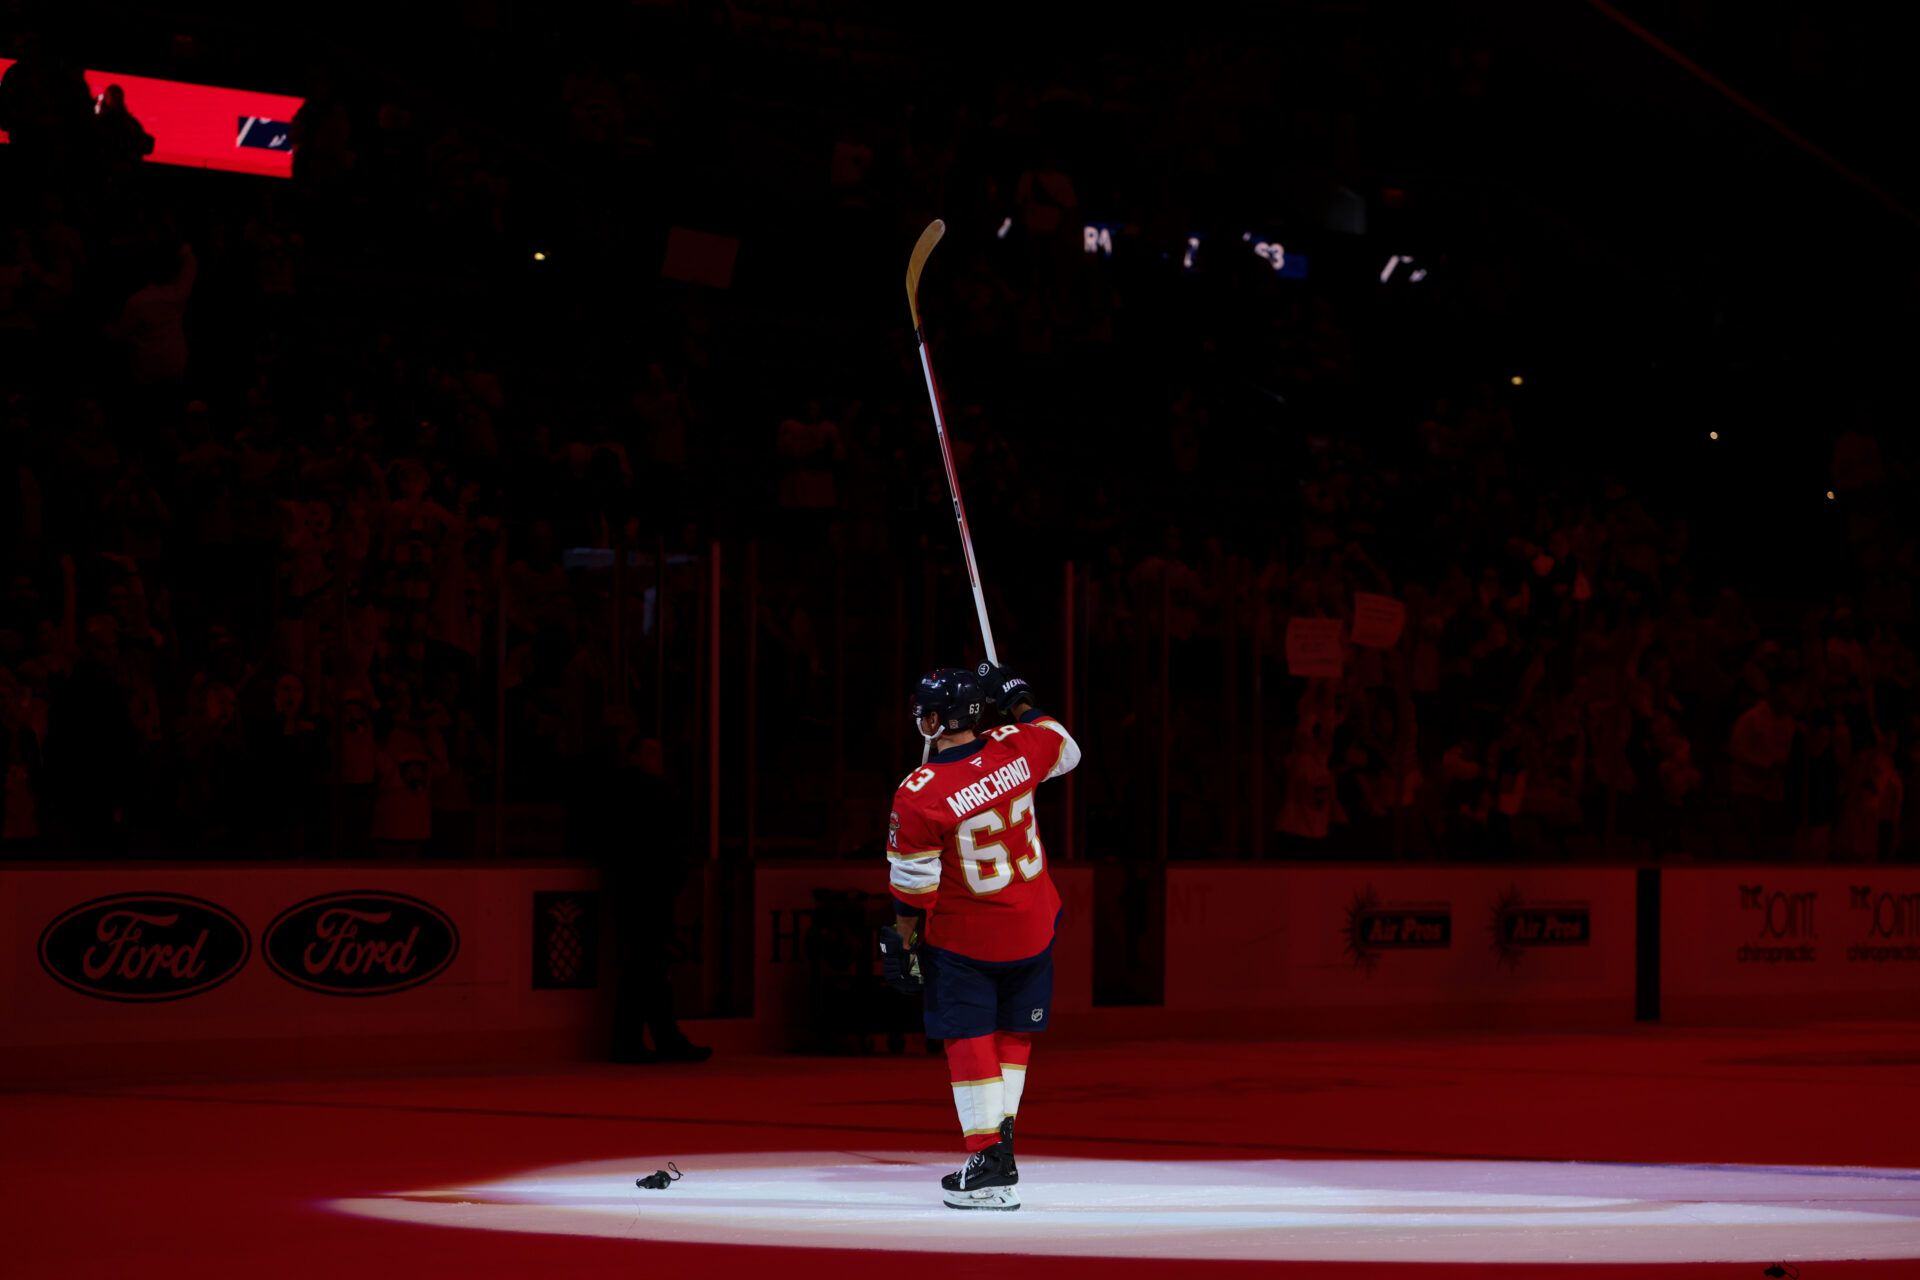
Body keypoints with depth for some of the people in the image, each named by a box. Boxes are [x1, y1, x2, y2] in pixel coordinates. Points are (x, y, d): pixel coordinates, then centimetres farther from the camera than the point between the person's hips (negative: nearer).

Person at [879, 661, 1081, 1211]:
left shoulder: (919, 795, -22)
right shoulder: (1014, 748, -10)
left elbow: (913, 884, -15)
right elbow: (1065, 748, 14)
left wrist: (903, 941, 0)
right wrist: (1017, 699, 18)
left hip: (962, 939, -4)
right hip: (1032, 929, 5)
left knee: (969, 1039, 3)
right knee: (1014, 1034, 17)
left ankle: (988, 1163, -2)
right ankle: (1000, 1139, 17)